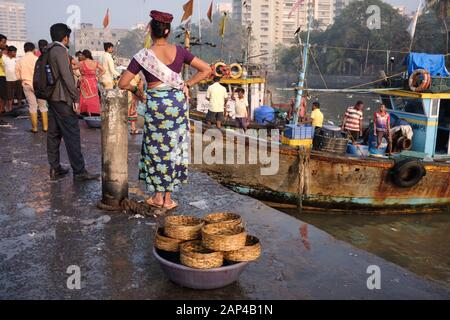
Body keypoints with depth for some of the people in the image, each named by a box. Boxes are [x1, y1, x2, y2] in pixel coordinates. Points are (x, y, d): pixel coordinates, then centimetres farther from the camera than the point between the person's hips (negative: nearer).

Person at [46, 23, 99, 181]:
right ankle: (79, 172, -1)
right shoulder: (60, 50, -12)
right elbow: (66, 75, -19)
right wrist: (76, 97, -16)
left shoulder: (48, 51, 14)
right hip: (63, 99, -9)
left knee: (54, 134, 11)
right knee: (72, 136, -5)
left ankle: (54, 169, 17)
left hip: (52, 98, 9)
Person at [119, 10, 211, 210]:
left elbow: (123, 83, -8)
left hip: (155, 104, -2)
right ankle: (168, 198, 17)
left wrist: (136, 90, 10)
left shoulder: (144, 55, -9)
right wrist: (186, 85, 3)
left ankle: (158, 196, 20)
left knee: (156, 148, 13)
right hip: (178, 101, 3)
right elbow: (206, 70, -1)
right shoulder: (179, 51, -2)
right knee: (174, 148, 11)